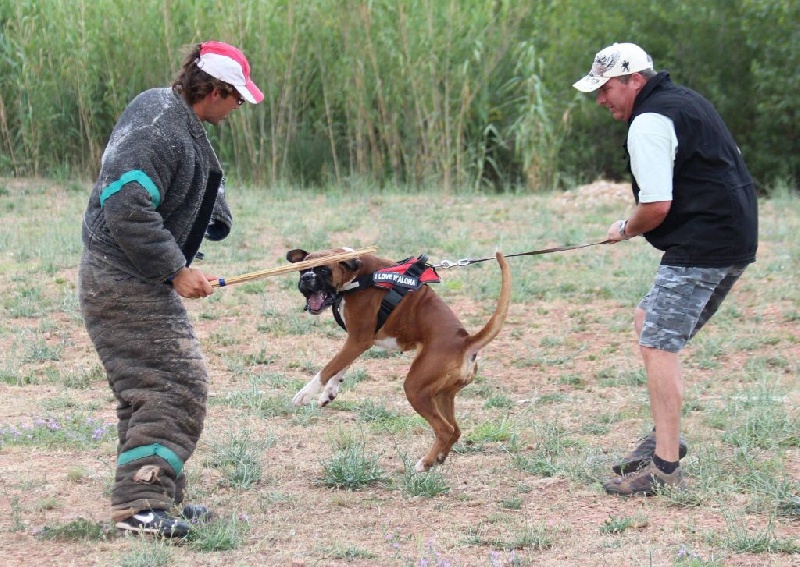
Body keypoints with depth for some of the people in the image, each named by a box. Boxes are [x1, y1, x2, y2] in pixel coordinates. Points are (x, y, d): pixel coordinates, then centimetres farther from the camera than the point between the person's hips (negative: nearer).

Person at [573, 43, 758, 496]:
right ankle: (667, 435, 20)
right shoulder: (686, 101, 19)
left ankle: (666, 468, -12)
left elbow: (657, 206, -20)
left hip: (701, 246, -11)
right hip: (738, 241, 11)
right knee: (651, 323, 20)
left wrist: (626, 230, 1)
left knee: (658, 344, -10)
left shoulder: (650, 122, -13)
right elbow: (730, 163, 28)